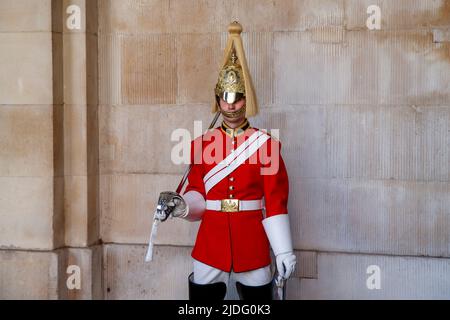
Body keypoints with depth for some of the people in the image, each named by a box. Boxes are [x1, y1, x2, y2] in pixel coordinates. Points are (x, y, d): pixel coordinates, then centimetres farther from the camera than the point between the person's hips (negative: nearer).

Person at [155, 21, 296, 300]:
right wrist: (182, 206, -17)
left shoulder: (265, 144, -3)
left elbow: (276, 202, -4)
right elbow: (198, 196, 6)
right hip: (211, 241, 1)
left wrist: (284, 250, -7)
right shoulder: (203, 144, 3)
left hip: (253, 242, -1)